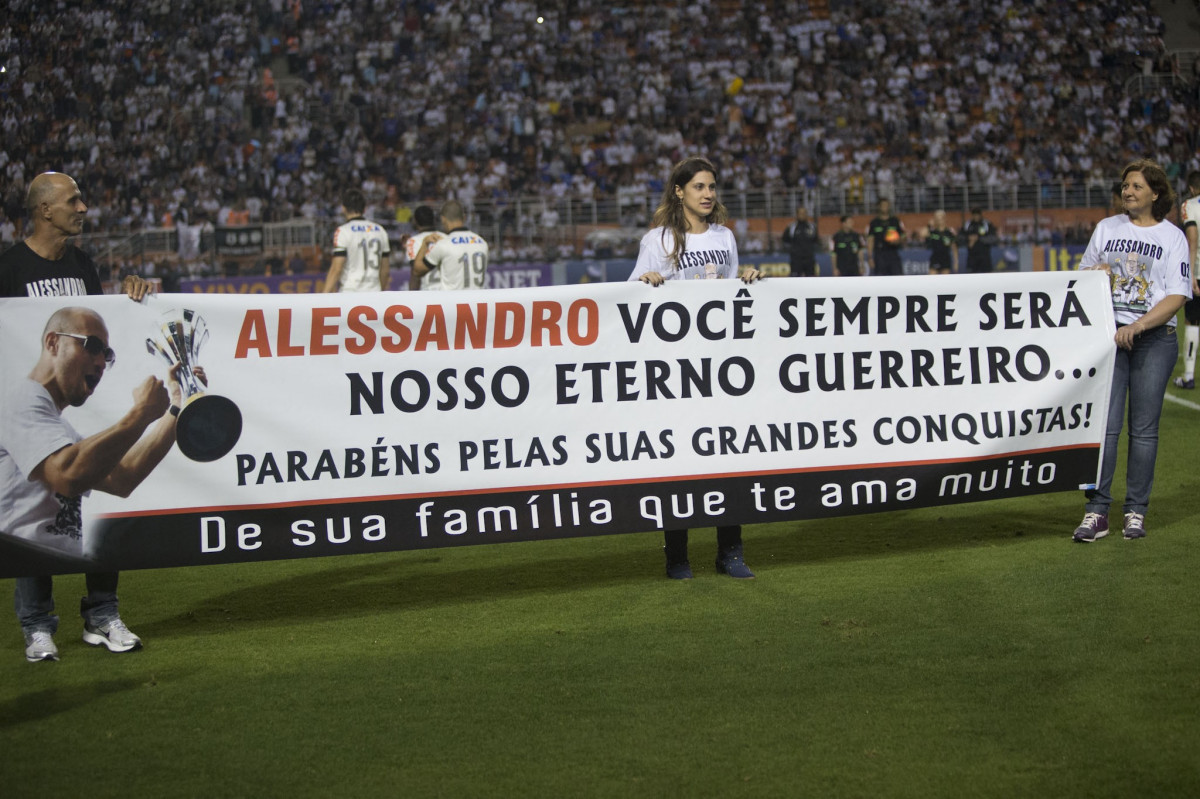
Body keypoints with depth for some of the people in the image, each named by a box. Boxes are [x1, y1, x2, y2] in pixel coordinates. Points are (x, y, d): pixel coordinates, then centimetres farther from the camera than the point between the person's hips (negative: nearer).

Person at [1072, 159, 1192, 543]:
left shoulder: (1172, 236, 3)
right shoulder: (1106, 228, 12)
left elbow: (1176, 297, -5)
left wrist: (1136, 327, -15)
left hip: (1155, 338, -2)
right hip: (1108, 334, 2)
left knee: (1144, 428, 1)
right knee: (1104, 423, -5)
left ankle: (1136, 511, 9)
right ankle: (1097, 511, -4)